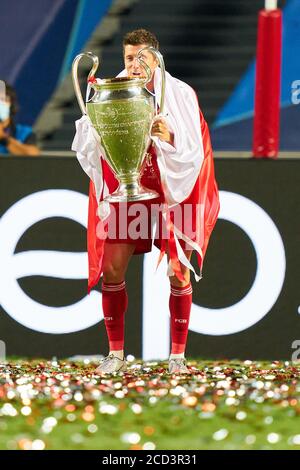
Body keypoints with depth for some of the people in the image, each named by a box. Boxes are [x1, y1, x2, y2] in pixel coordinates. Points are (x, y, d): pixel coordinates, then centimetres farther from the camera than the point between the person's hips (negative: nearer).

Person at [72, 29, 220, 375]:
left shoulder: (180, 94, -8)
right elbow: (87, 149, -6)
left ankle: (177, 356, 4)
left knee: (178, 272, -6)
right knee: (111, 269, -5)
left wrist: (169, 139, -31)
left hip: (171, 192, -2)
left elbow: (194, 152, -11)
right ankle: (116, 353, 5)